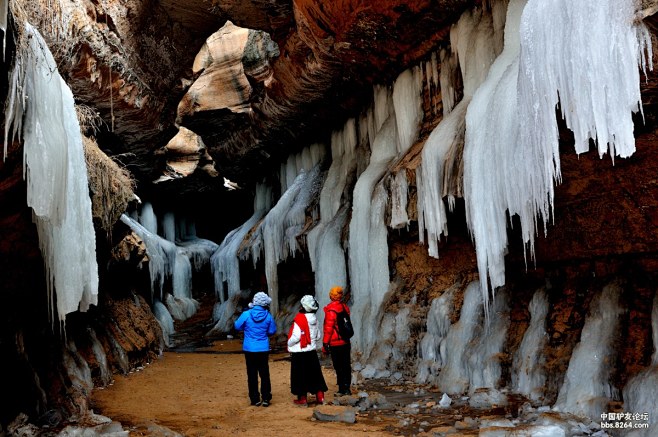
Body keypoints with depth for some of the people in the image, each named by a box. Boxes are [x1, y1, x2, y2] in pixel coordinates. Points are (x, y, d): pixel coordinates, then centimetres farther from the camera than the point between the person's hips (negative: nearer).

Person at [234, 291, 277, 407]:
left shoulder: (246, 314, -13)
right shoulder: (268, 316, -8)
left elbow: (237, 326, 0)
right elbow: (272, 331, 3)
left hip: (249, 349, -1)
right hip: (263, 350, 1)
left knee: (252, 375, 9)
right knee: (264, 374, 12)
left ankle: (255, 399, 12)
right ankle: (266, 398, 12)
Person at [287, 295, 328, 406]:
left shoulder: (300, 319, -18)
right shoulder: (315, 319, 3)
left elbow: (296, 336, -19)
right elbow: (319, 335, 11)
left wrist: (289, 344, -3)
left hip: (299, 352, -6)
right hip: (312, 351, 6)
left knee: (300, 376, 5)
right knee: (315, 374, 13)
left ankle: (302, 399, 10)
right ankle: (320, 397, 15)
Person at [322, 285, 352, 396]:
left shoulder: (331, 310, -15)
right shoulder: (345, 308, 6)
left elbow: (328, 328, -17)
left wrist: (325, 343, -12)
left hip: (335, 343, -7)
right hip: (346, 342, 7)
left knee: (339, 367, 0)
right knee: (346, 365, 12)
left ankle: (342, 389, 2)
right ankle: (347, 388, 18)